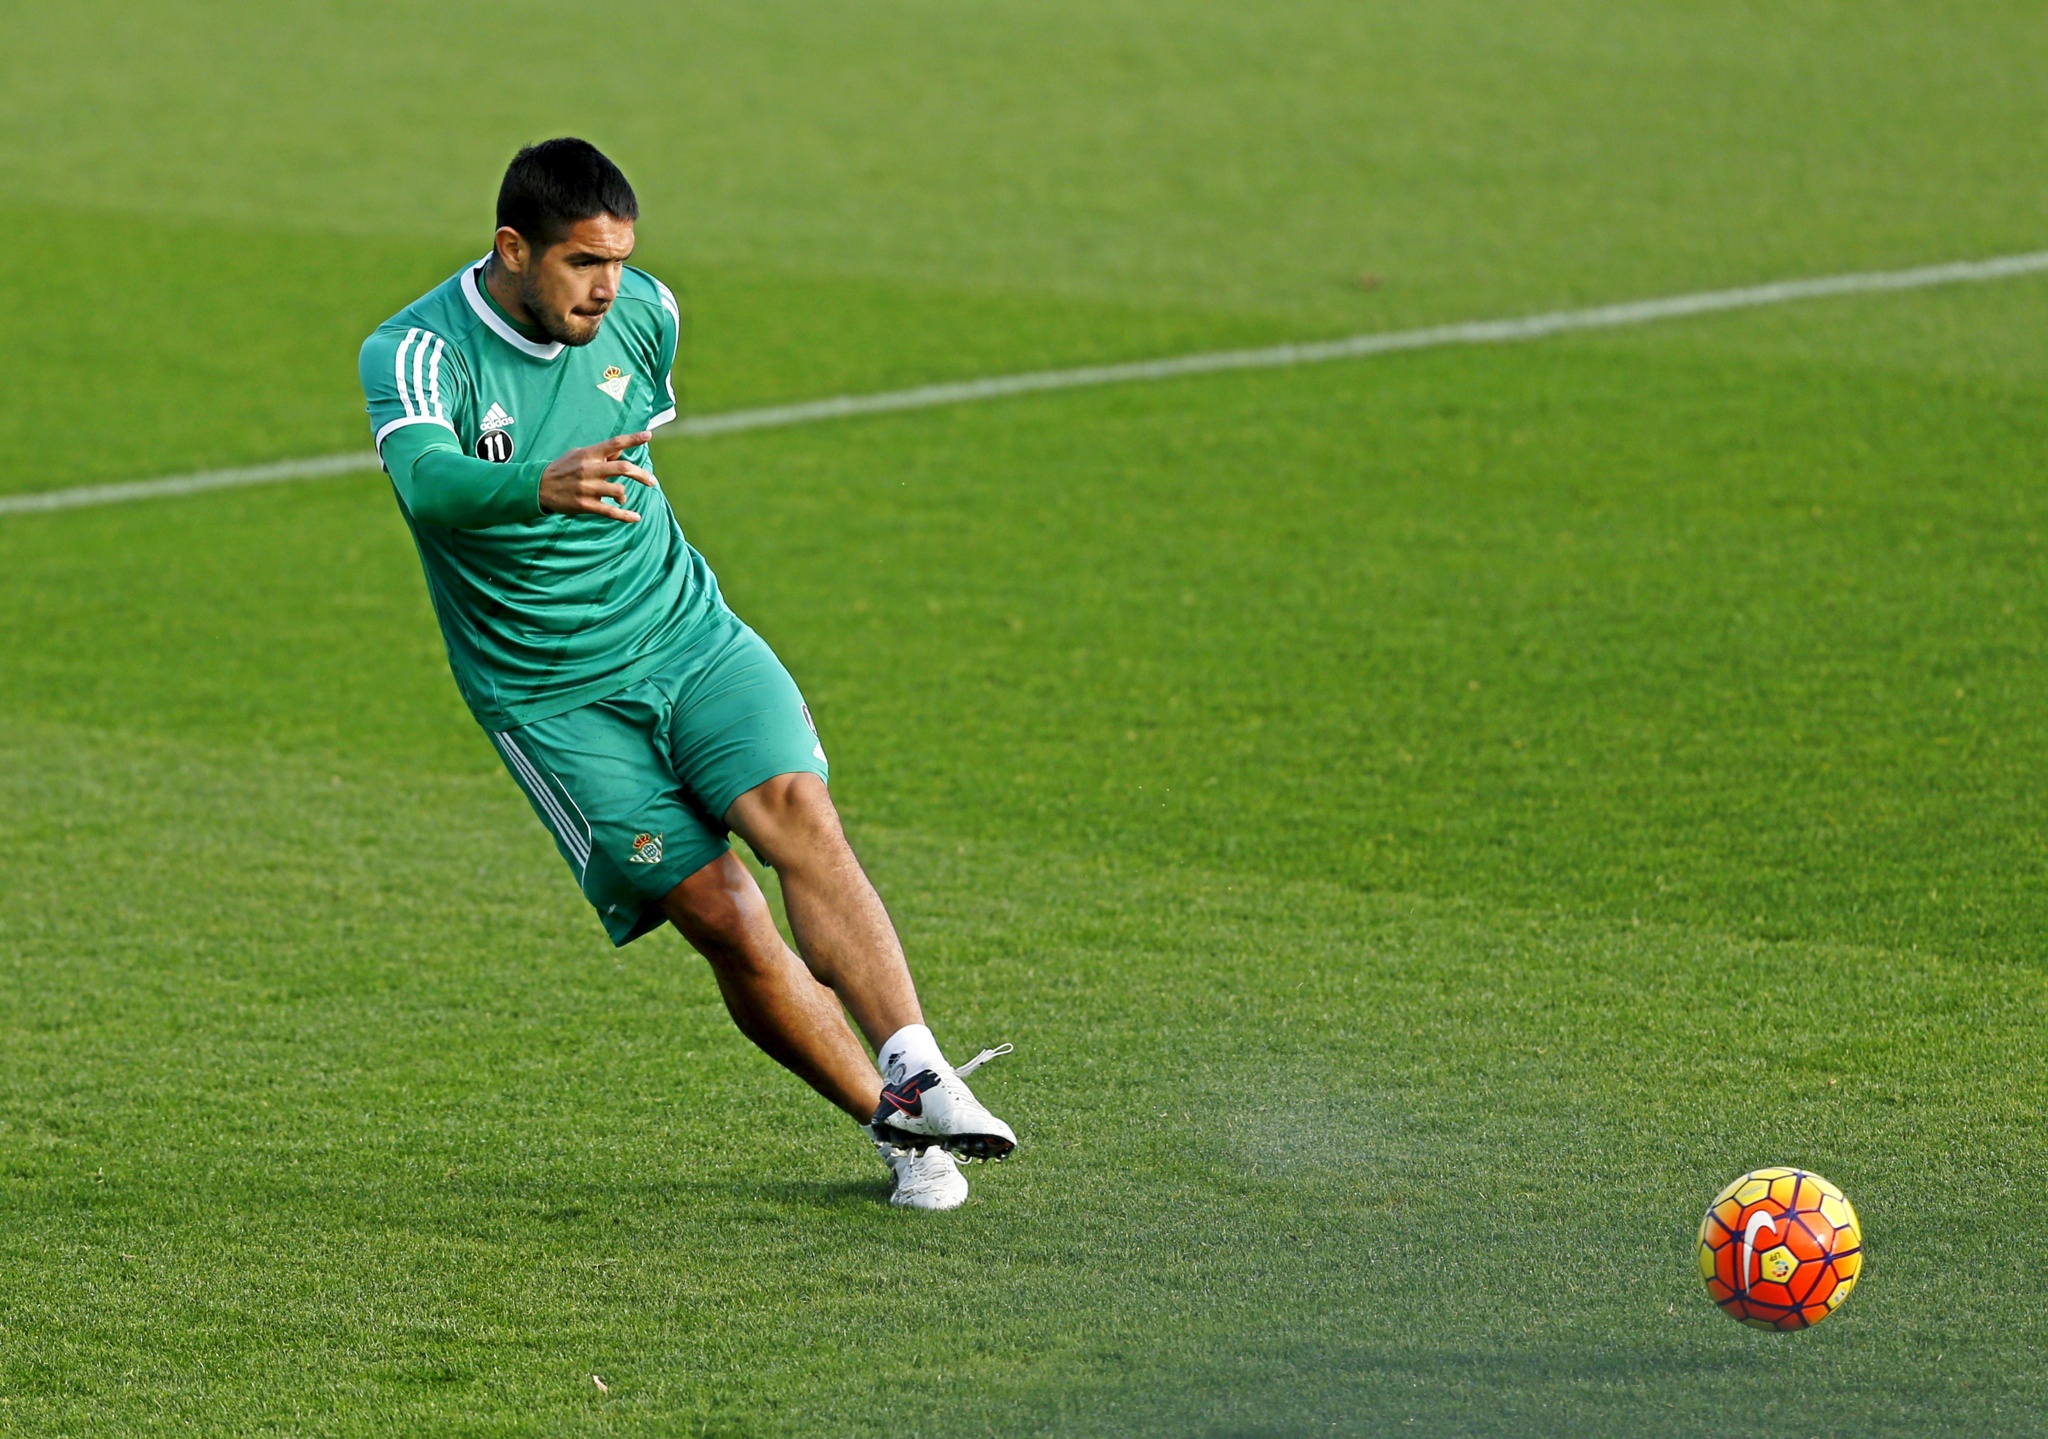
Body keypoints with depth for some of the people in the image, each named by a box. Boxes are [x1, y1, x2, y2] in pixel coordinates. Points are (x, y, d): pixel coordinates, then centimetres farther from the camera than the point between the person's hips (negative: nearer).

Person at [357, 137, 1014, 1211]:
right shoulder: (417, 351, -17)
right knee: (721, 916, -13)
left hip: (688, 634, 3)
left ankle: (916, 1071, -35)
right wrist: (542, 488, -58)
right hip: (550, 697, -3)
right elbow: (425, 480, -39)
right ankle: (894, 1126, -2)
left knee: (798, 816, -24)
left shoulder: (643, 314, -1)